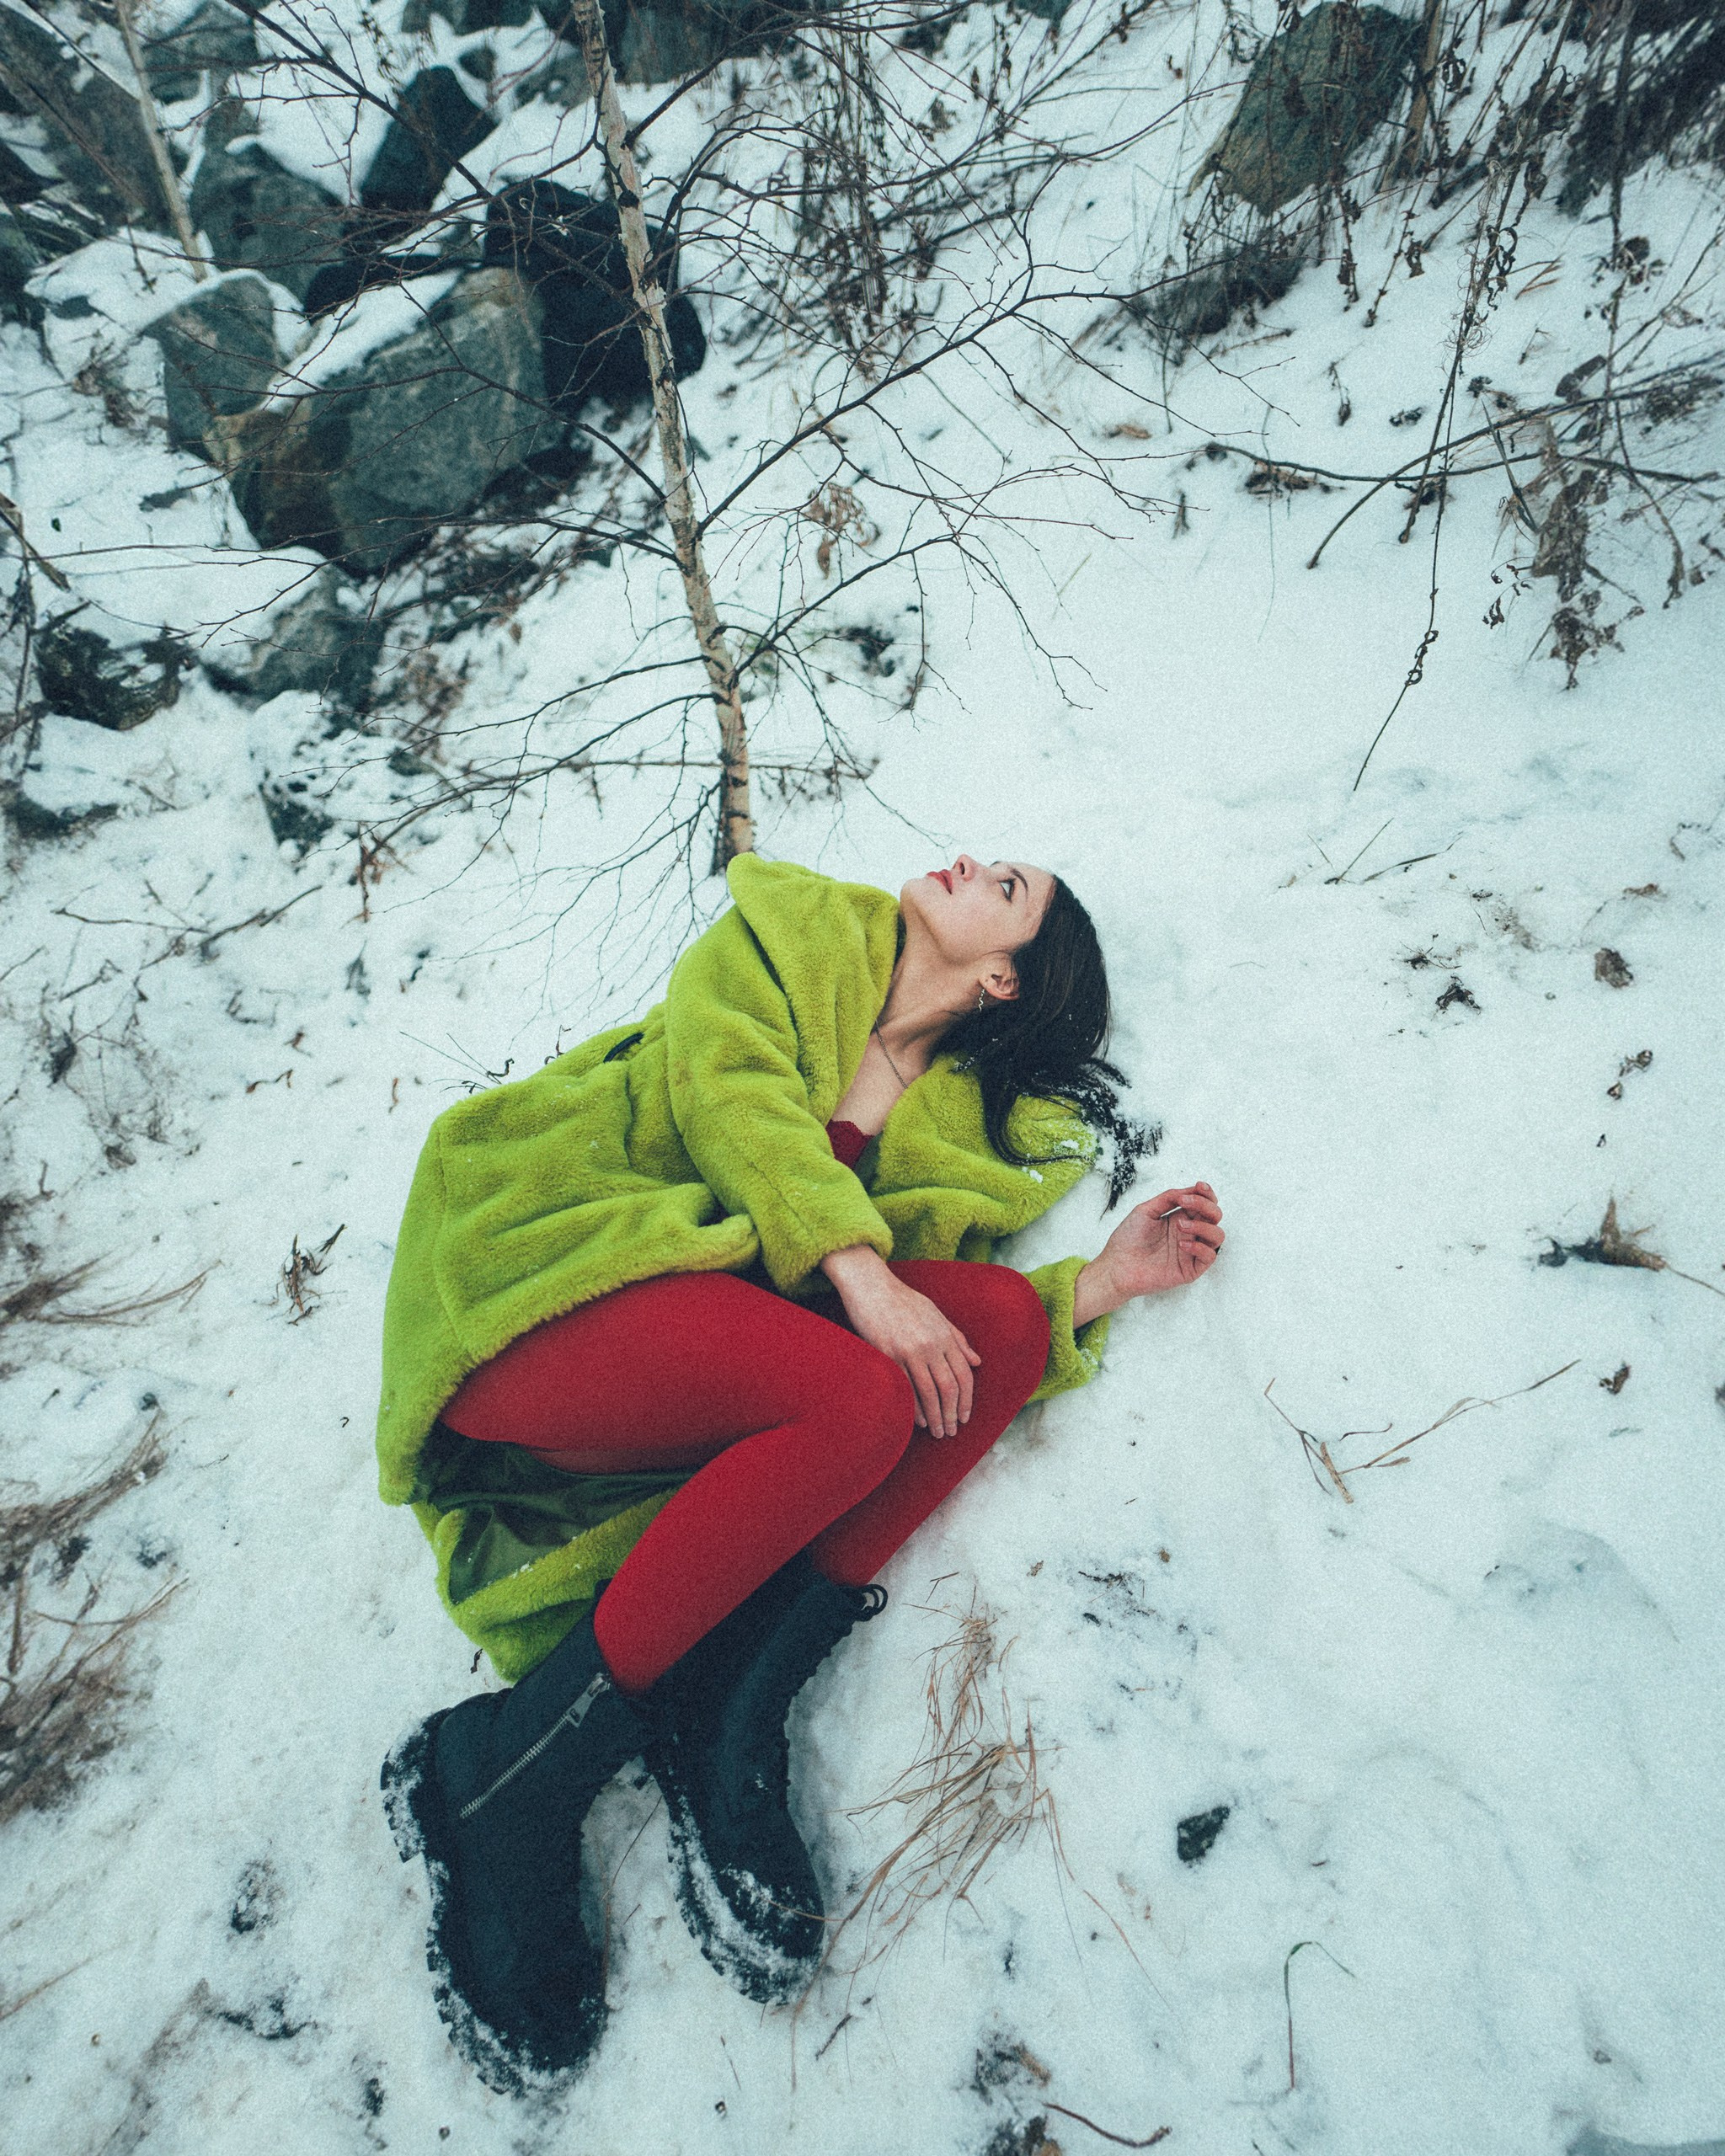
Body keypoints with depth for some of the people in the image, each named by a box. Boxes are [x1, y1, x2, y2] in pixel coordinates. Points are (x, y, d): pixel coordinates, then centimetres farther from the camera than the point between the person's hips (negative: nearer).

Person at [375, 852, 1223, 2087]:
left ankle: (725, 1717, -19)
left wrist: (1107, 1279, -7)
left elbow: (959, 1339, 6)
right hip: (540, 1280, -4)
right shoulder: (800, 930, 12)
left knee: (1001, 1318, -16)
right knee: (854, 1401, -30)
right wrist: (857, 1269, -19)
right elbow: (727, 1083, -7)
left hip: (715, 1374, 4)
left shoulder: (965, 1127, 18)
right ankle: (501, 1778, -15)